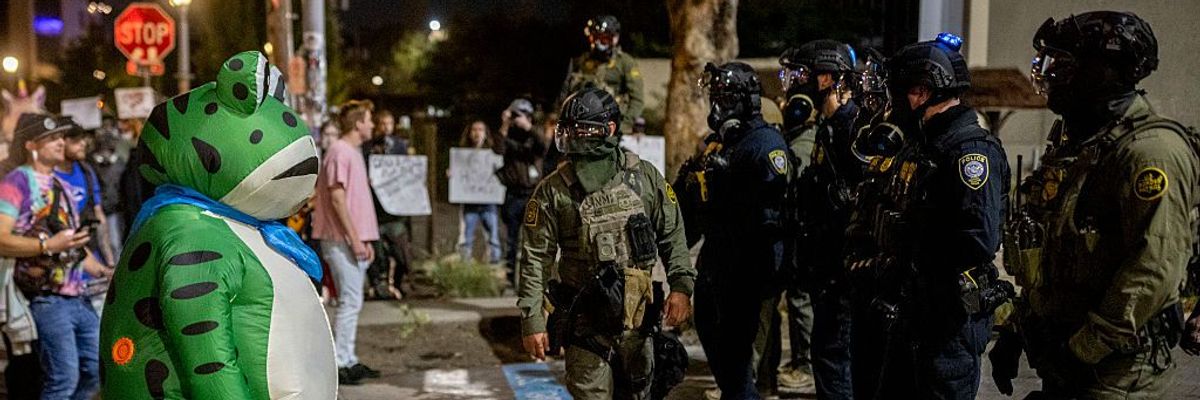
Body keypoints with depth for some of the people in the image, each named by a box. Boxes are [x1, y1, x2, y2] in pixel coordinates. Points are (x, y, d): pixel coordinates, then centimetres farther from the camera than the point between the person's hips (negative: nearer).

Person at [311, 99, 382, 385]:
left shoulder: (353, 152, 18)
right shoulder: (339, 152, -12)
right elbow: (337, 199, -18)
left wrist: (365, 240, 19)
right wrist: (355, 239, -18)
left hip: (353, 239, 10)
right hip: (341, 240, -10)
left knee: (351, 301, 12)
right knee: (350, 301, -8)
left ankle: (348, 360, 18)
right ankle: (339, 363, -1)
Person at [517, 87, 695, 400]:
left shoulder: (645, 177, 1)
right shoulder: (554, 191, -5)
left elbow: (672, 236, 7)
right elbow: (535, 259, -4)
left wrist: (681, 286, -4)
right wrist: (531, 320, -7)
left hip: (638, 318, 2)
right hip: (586, 324, -2)